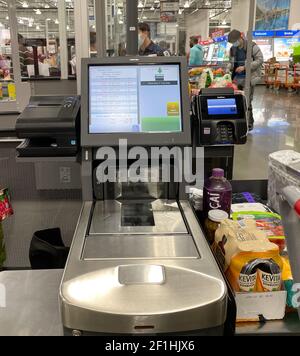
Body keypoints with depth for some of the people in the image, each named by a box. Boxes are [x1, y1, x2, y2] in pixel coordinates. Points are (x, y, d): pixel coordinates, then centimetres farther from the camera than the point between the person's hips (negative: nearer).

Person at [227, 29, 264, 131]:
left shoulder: (252, 46, -8)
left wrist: (244, 67, -18)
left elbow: (260, 60, -9)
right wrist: (230, 67, 0)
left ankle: (249, 124, 5)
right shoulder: (233, 49, 10)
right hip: (237, 78, 6)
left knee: (247, 101, -8)